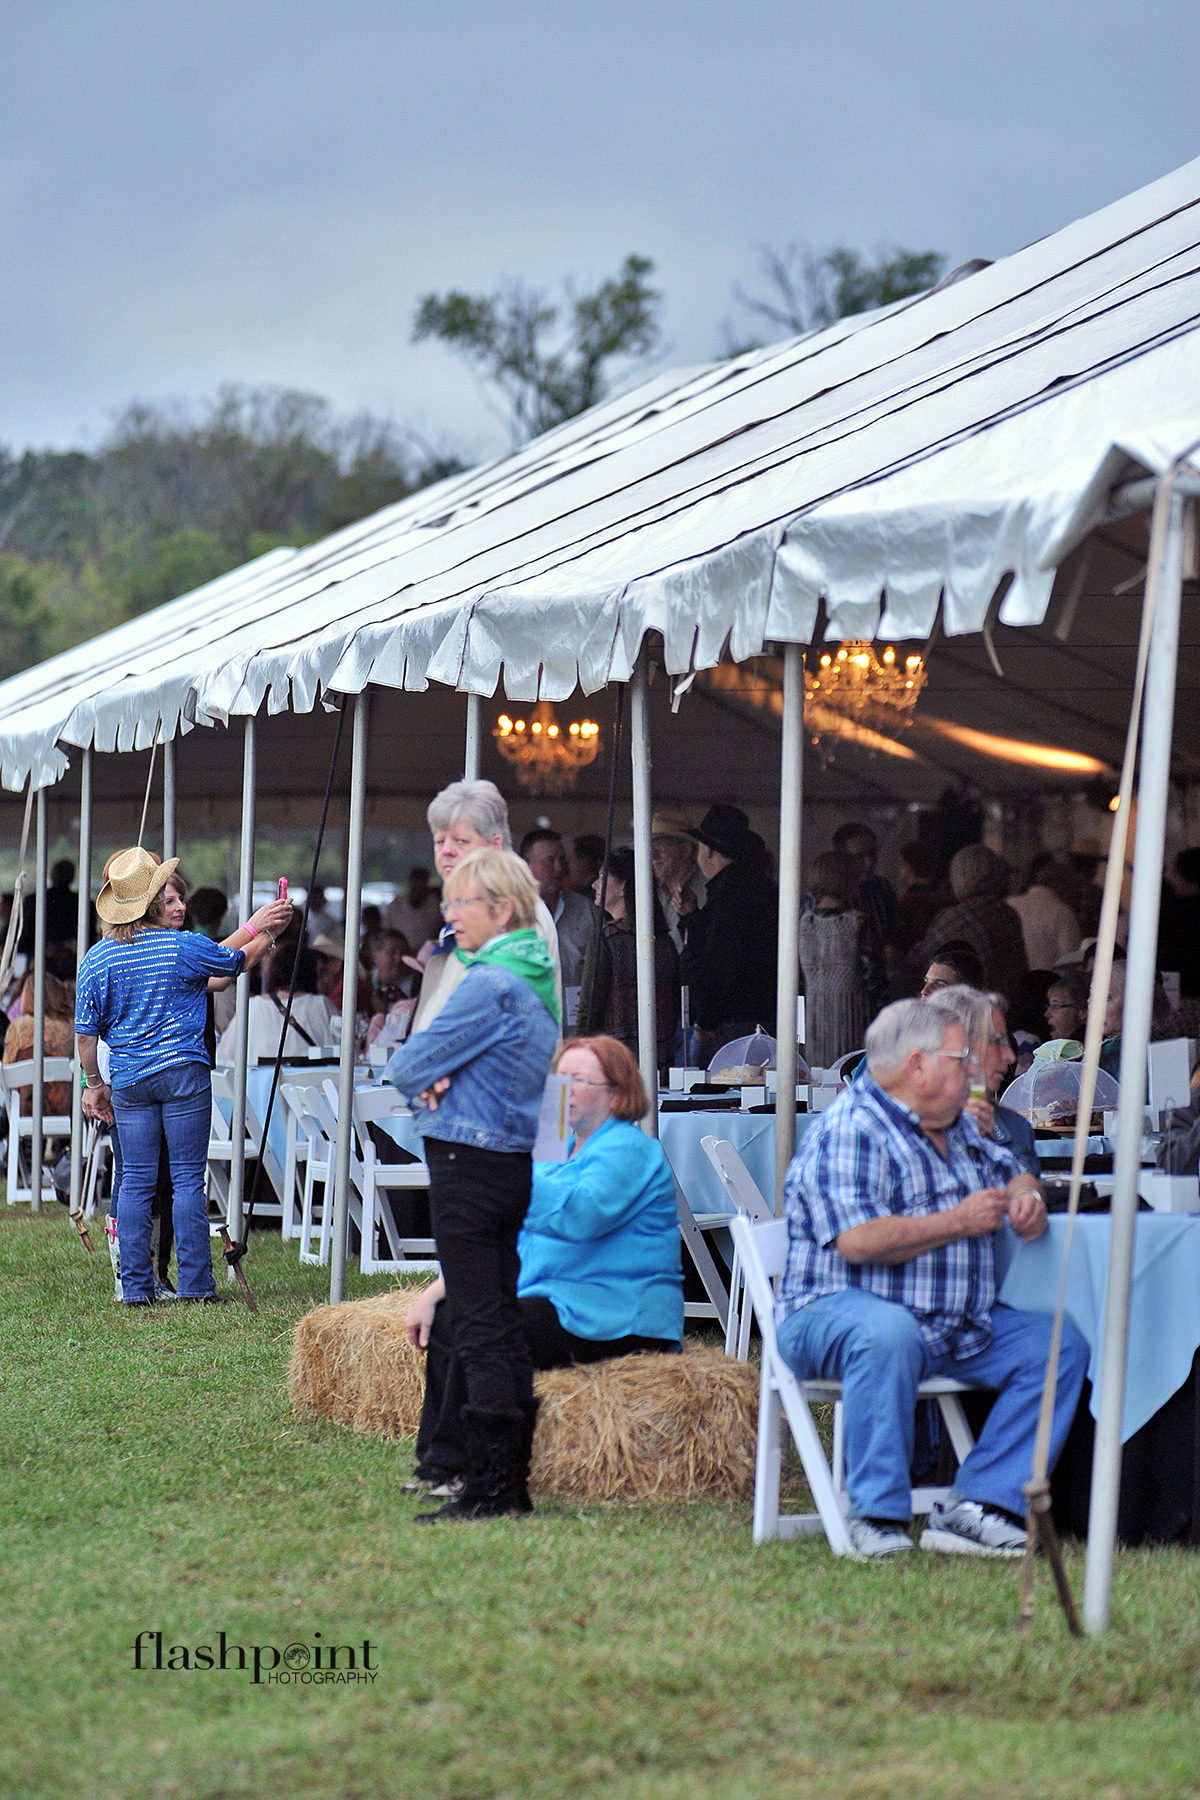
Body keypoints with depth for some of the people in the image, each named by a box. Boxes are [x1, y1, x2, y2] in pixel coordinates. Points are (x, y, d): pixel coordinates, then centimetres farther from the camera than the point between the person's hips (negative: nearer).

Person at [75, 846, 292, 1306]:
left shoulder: (96, 959, 2)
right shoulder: (182, 947, -7)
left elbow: (86, 1031, 4)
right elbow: (236, 961, 10)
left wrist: (94, 1083, 16)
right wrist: (265, 933, 28)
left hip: (127, 1080, 3)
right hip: (182, 1072, -3)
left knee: (135, 1181, 6)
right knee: (188, 1178, 1)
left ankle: (135, 1286, 6)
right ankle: (194, 1284, 1)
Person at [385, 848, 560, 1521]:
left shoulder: (488, 983, -17)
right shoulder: (538, 979, 13)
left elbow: (407, 1067, -14)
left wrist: (425, 1081, 7)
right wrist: (445, 1082, 0)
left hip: (471, 1164, -9)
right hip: (517, 1159, 9)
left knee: (479, 1329, -7)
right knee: (505, 1326, 12)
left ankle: (489, 1489, -5)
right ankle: (512, 1483, 15)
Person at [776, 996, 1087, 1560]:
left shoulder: (956, 1126, 18)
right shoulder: (850, 1129, -13)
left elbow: (1009, 1170, 36)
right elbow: (859, 1240, -25)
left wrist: (1025, 1198, 9)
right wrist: (960, 1222, -15)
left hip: (956, 1328, 9)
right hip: (838, 1310, -9)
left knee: (1060, 1343, -5)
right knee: (889, 1333, -42)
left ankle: (973, 1508, -15)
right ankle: (877, 1517, -31)